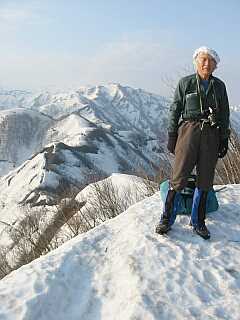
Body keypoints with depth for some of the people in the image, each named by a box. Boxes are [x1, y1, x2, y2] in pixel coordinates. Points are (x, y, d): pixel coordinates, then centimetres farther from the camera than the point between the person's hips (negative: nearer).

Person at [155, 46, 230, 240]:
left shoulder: (219, 86, 10)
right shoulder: (185, 83, 3)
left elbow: (224, 115, 13)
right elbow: (175, 110, 4)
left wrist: (224, 140, 8)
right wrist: (171, 137, 0)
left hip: (211, 136, 3)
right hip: (188, 131, -3)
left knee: (205, 180, 6)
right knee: (179, 178, -6)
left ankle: (198, 222, 19)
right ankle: (167, 220, 6)